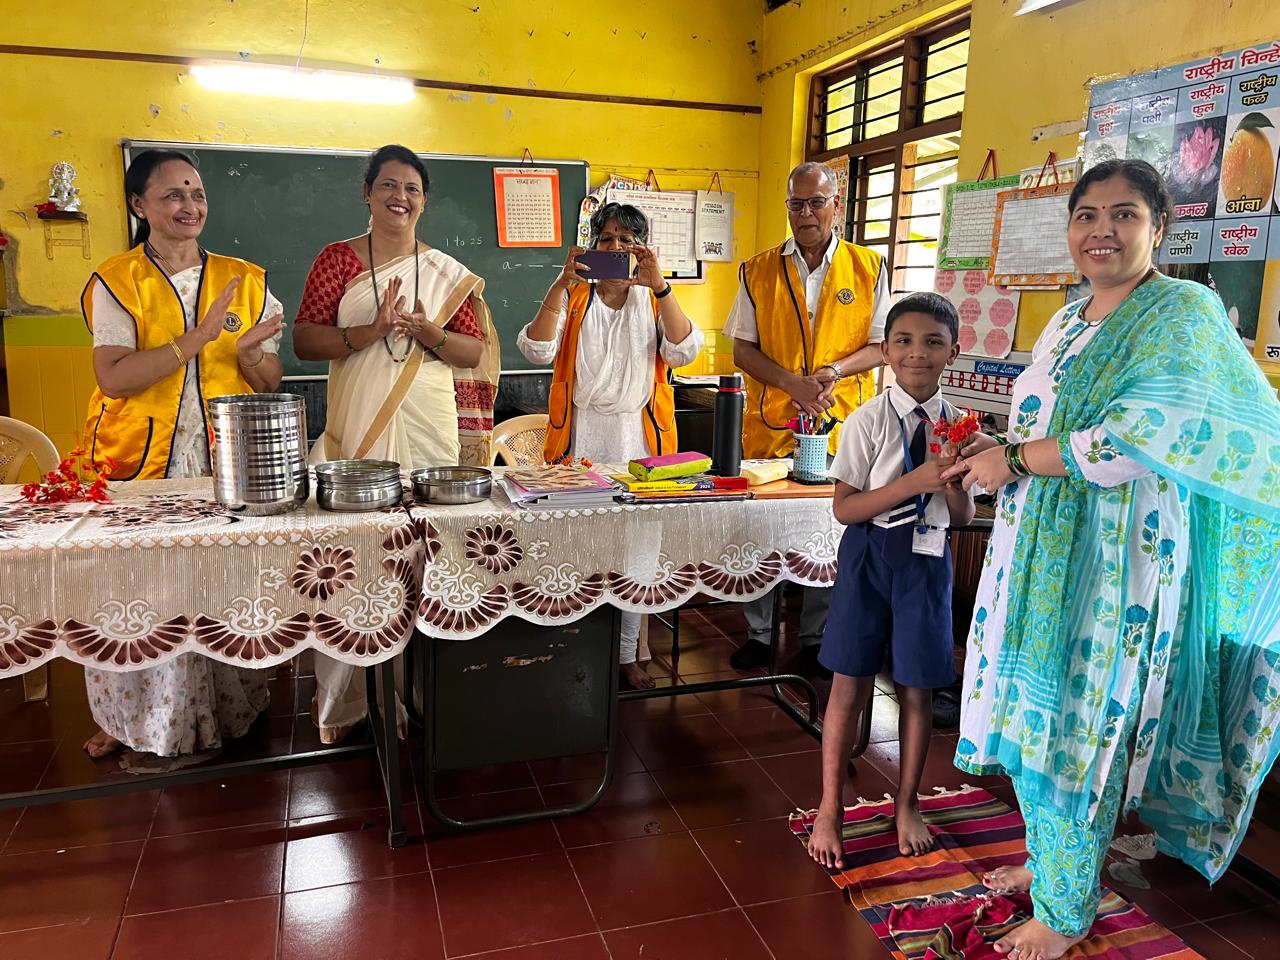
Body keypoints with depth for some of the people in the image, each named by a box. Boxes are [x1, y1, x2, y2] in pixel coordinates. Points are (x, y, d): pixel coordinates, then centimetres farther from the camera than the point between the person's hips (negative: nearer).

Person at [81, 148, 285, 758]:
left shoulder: (245, 281, 8)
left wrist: (249, 353, -14)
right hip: (140, 461, -1)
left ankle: (227, 714, 24)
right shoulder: (116, 282, 1)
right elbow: (114, 378, -13)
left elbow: (271, 384, 8)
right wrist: (200, 336, -20)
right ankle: (134, 720, 24)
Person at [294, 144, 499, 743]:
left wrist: (426, 333, -11)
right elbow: (304, 340, 0)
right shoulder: (337, 259, 6)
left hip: (429, 431, 1)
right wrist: (370, 331, -15)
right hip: (354, 428, -1)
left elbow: (476, 351, 7)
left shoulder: (446, 272, 10)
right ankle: (342, 700, 12)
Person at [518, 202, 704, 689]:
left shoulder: (654, 301, 8)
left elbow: (684, 350, -13)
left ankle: (626, 654, 21)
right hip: (580, 434, -1)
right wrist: (561, 283, -21)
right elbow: (537, 350, -12)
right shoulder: (572, 298, 6)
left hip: (637, 436, 1)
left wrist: (658, 285, -22)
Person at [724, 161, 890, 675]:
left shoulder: (869, 267, 4)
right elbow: (742, 349, 3)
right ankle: (758, 633, 24)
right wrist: (791, 383, -13)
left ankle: (817, 638, 24)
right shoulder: (757, 270, 5)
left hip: (840, 422, 0)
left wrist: (835, 372, -15)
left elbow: (881, 345, 4)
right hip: (769, 421, 1)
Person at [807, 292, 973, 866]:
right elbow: (844, 508, -13)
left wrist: (952, 482, -17)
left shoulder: (956, 425, 0)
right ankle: (829, 809, 22)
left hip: (927, 560, 3)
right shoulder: (867, 421, -9)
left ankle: (907, 804, 33)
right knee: (850, 684, 4)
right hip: (870, 556, -2)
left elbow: (964, 516, 4)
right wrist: (913, 482, -23)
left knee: (917, 687, 11)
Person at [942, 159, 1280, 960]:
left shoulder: (1184, 312, -11)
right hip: (1041, 556, 7)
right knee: (1034, 719, 16)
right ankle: (1049, 857, 38)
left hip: (1115, 566, -7)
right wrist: (999, 452, 5)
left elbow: (1143, 436, -25)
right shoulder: (1067, 323, 13)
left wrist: (1017, 461, -18)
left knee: (1079, 731, 3)